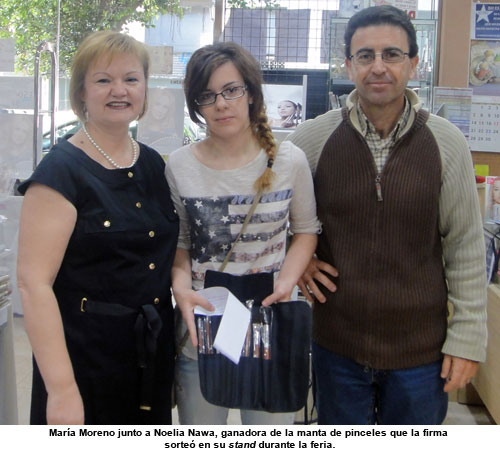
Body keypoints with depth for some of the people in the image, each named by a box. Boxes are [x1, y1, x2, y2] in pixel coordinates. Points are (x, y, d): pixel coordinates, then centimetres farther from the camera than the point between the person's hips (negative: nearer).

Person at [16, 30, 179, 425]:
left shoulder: (155, 166, 7)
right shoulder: (62, 171, -13)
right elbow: (34, 283, -19)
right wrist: (61, 388, -23)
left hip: (154, 354, 6)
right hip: (85, 358, -6)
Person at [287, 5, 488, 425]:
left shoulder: (447, 142, -6)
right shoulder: (313, 137, -5)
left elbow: (465, 247, -2)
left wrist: (468, 337, -3)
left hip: (423, 348, 0)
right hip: (337, 343, 1)